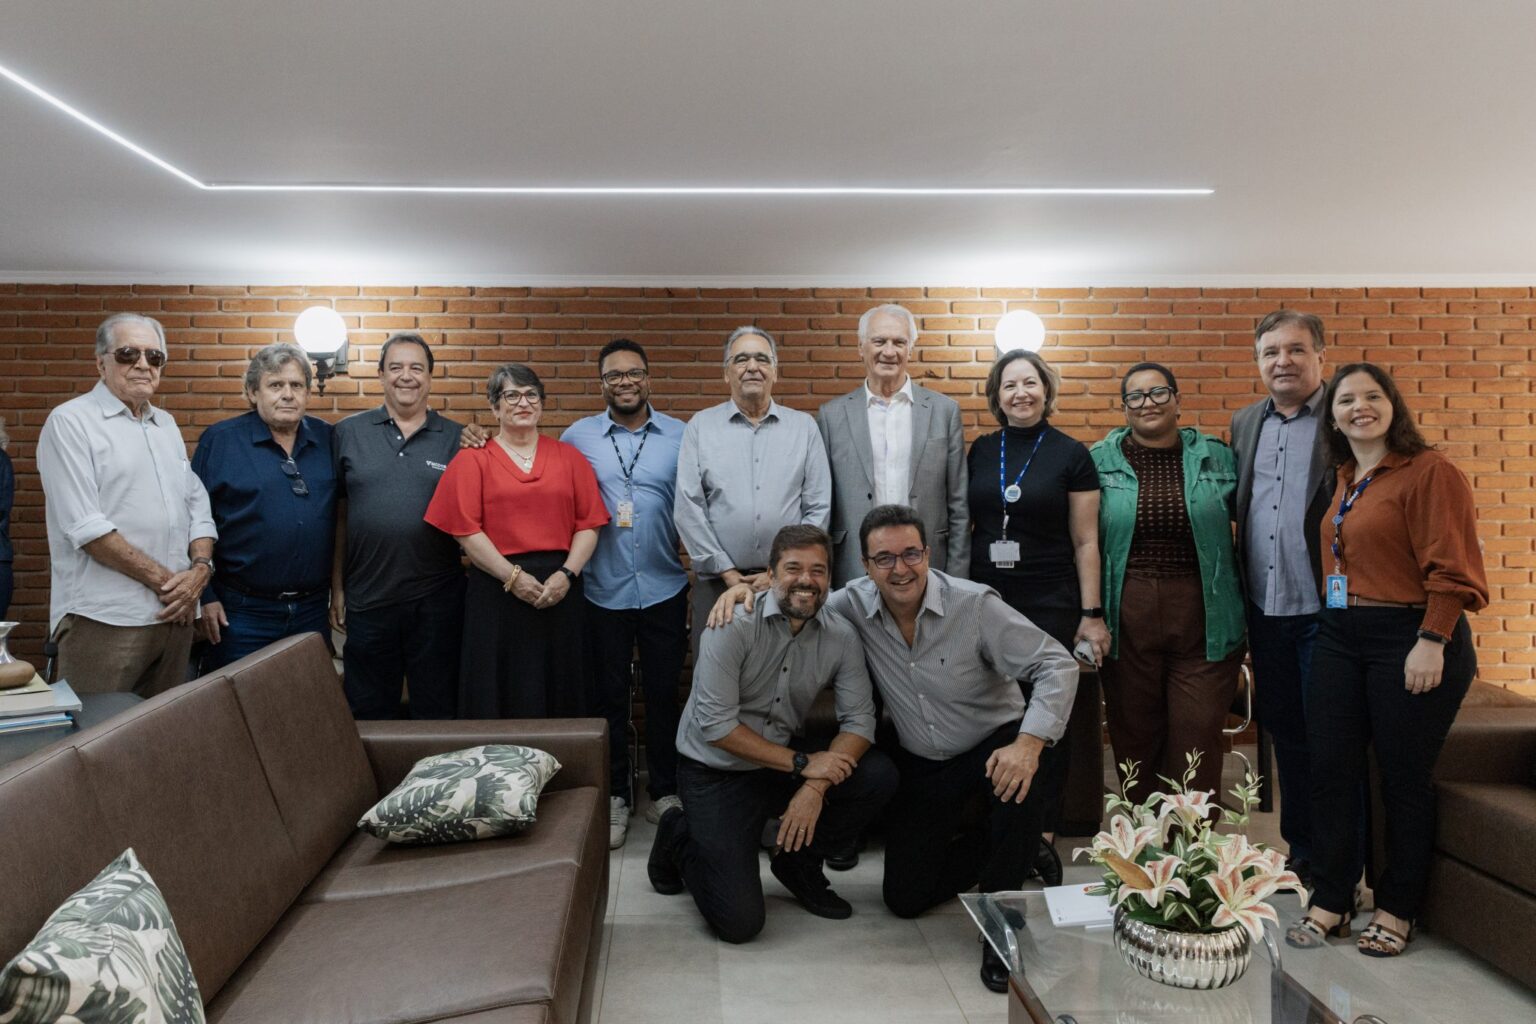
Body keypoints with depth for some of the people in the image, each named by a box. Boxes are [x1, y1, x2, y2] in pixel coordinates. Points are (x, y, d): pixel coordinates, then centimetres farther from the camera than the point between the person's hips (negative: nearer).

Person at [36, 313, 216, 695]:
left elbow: (197, 504, 15)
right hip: (104, 621, -6)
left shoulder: (166, 424, 18)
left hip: (175, 613, 6)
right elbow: (85, 526, -13)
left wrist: (201, 567, -3)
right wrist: (163, 579, -12)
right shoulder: (70, 422, -3)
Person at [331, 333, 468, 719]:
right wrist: (337, 587, 4)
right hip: (367, 599, 1)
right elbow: (338, 515, 5)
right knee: (369, 716, 14)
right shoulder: (348, 433, 4)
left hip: (437, 601, 0)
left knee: (438, 714, 12)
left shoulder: (457, 438, 3)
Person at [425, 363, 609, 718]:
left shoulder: (569, 457, 11)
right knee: (499, 695, 5)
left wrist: (567, 574, -9)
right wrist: (513, 577, -12)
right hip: (497, 591, -2)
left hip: (560, 591, 2)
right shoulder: (472, 460, 4)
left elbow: (588, 525, 5)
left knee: (559, 693, 9)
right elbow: (466, 530, -5)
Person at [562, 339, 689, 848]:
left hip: (665, 590, 0)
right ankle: (614, 796, 25)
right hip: (604, 591, 0)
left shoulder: (680, 436, 2)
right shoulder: (577, 436, 2)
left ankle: (665, 791, 27)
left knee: (664, 693, 10)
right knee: (609, 696, 10)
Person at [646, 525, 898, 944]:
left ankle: (797, 861, 7)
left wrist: (816, 787, -24)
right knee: (740, 920, -14)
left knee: (879, 776, -17)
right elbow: (716, 725, -22)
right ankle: (680, 837, 16)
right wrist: (802, 764, -22)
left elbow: (859, 720, -8)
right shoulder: (733, 625, -20)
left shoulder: (841, 637, -6)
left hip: (783, 764, 5)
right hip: (714, 772, -5)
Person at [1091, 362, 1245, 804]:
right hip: (1127, 618, 0)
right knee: (1134, 738, 10)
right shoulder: (1100, 461, 3)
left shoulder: (1218, 458, 5)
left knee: (1198, 737, 1)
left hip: (1203, 618, 0)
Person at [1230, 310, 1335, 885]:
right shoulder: (1244, 423, 11)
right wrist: (1240, 601, 7)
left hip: (1323, 610, -5)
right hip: (1265, 610, 5)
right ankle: (1298, 852, 30)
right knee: (1285, 735, 16)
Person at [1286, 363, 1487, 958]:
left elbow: (1451, 571, -14)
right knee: (1330, 770, 7)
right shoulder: (1345, 481, 14)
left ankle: (1396, 910, 21)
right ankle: (1331, 901, 19)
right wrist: (1330, 624, 10)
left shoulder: (1430, 473, -9)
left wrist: (1432, 642, -19)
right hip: (1340, 638, 7)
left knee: (1404, 777, 5)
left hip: (1410, 640, -7)